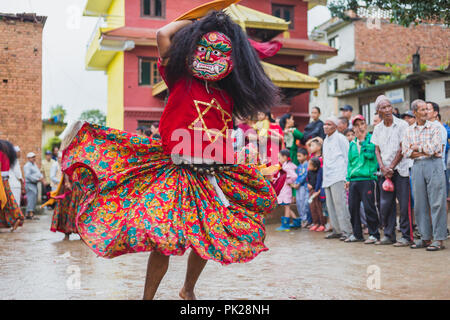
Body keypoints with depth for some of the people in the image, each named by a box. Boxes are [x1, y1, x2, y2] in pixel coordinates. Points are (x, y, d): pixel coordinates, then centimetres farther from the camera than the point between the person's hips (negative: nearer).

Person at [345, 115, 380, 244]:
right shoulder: (352, 144, 18)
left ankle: (374, 234, 4)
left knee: (369, 207, -6)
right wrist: (348, 178, 14)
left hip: (367, 178, -6)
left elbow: (370, 155, -13)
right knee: (353, 207, 7)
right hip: (354, 180, 6)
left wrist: (363, 141, -9)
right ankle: (357, 234, 18)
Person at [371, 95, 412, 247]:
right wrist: (383, 167, -4)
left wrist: (391, 167, -10)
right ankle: (389, 235, 16)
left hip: (400, 170, -4)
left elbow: (402, 149, -7)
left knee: (404, 204, -4)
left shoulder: (402, 125, -3)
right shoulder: (377, 129, 11)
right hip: (384, 171, 4)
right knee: (385, 204, 6)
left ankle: (406, 236, 4)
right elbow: (377, 150, 11)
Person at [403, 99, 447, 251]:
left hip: (434, 165, -3)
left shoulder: (434, 128, 2)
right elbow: (406, 152, 0)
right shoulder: (409, 131, 11)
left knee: (437, 203, -5)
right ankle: (425, 237, 14)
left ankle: (439, 239, -2)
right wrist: (426, 151, -7)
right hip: (417, 166, 4)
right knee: (420, 204, 6)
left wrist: (417, 147, 1)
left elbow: (434, 148, -10)